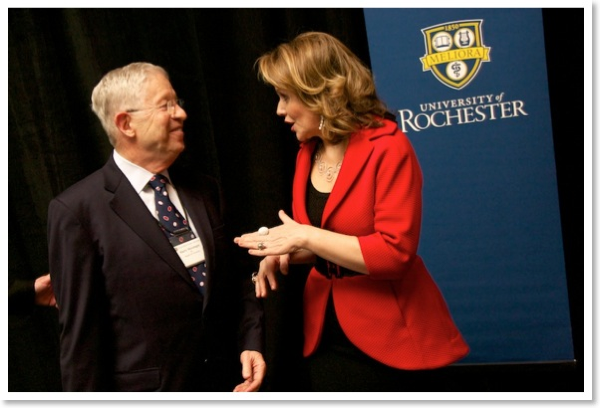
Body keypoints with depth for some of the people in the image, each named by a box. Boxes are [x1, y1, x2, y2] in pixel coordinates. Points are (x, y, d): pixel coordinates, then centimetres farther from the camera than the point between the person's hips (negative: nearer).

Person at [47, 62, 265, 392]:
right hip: (146, 387, -5)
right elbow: (80, 328, -11)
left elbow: (236, 277, 10)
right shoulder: (77, 210, -12)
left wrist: (251, 342, -2)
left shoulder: (204, 190, 5)